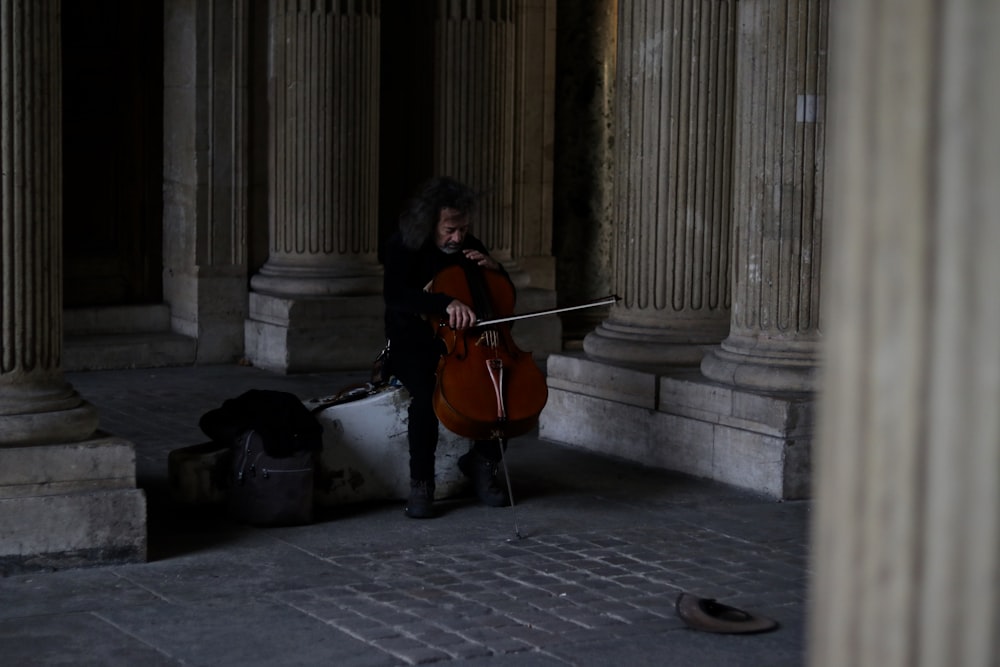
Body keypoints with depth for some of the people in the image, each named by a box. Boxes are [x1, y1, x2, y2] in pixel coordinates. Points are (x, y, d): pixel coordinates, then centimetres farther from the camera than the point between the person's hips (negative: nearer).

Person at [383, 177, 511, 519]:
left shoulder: (470, 247, 6)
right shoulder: (403, 247, -9)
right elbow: (395, 295, -29)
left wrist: (494, 268, -8)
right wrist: (447, 303, -42)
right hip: (413, 347, -4)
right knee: (425, 392, -36)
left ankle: (482, 461, 1)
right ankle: (420, 483, -20)